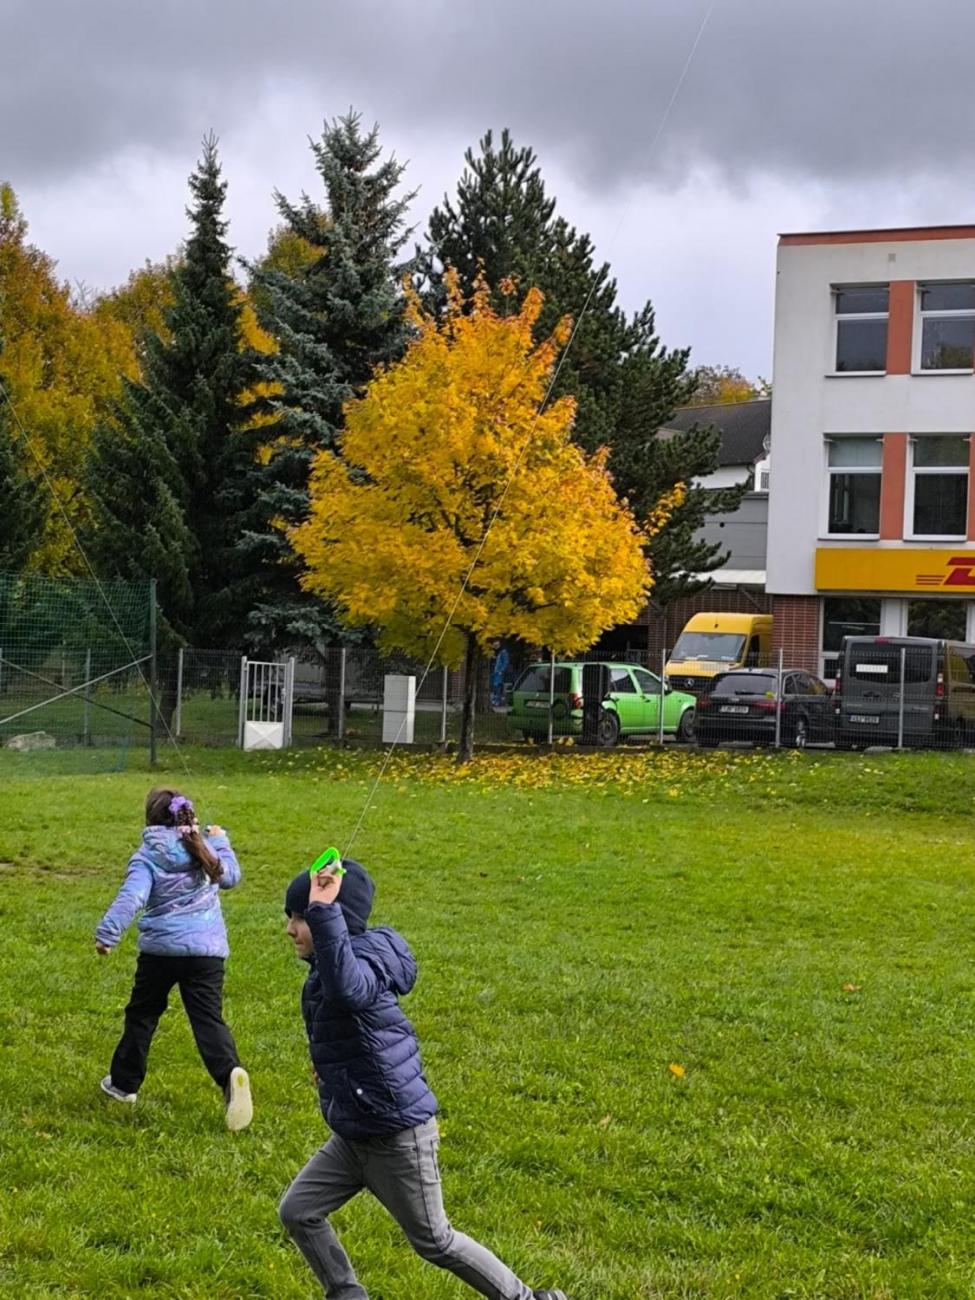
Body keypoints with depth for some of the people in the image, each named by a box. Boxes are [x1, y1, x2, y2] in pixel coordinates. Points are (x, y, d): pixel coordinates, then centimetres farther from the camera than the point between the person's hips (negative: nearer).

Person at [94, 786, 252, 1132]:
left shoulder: (147, 856, -4)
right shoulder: (204, 849, 9)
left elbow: (131, 896, -19)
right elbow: (231, 875, 28)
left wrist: (106, 934, -23)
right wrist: (221, 842, 43)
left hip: (160, 948, -2)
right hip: (207, 949, 2)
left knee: (142, 1015, 17)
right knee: (208, 1019, -4)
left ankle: (124, 1083, 29)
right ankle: (230, 1072, -30)